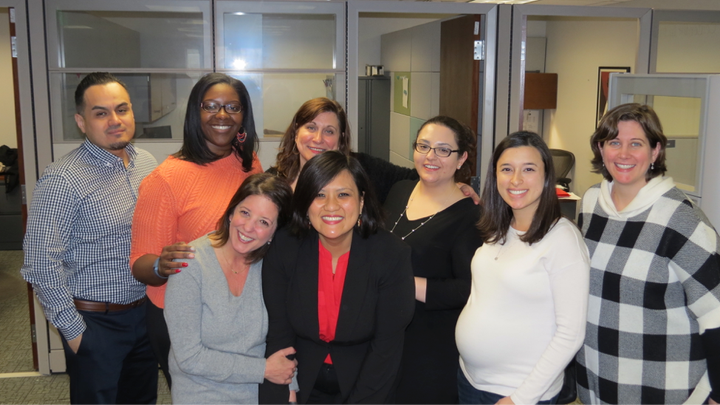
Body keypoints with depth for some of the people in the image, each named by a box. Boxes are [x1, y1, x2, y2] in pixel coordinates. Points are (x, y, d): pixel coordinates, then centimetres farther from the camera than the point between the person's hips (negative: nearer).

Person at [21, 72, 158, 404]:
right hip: (95, 321, -6)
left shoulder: (146, 162, 2)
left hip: (146, 311, 6)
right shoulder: (63, 180, -18)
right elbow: (42, 263, -17)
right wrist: (73, 331, -13)